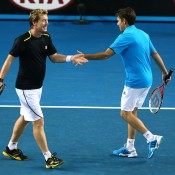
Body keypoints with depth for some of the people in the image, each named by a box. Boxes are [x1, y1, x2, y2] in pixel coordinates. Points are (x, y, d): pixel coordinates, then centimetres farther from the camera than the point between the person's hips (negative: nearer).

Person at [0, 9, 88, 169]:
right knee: (39, 121, -9)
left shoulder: (46, 37, 1)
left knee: (25, 118, 21)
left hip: (37, 86, 9)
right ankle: (49, 158, -6)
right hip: (26, 88, -9)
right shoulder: (23, 40, -21)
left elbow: (53, 56, 6)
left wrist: (71, 58, -10)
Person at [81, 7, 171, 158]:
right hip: (146, 80, 9)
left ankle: (152, 138, -9)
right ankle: (130, 148, 19)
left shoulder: (126, 37, -15)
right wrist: (165, 73, 26)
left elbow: (106, 54, -20)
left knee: (126, 113, 0)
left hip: (135, 82, -9)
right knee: (132, 112, 15)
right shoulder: (143, 35, 10)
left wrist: (85, 56, -13)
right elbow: (155, 54, 16)